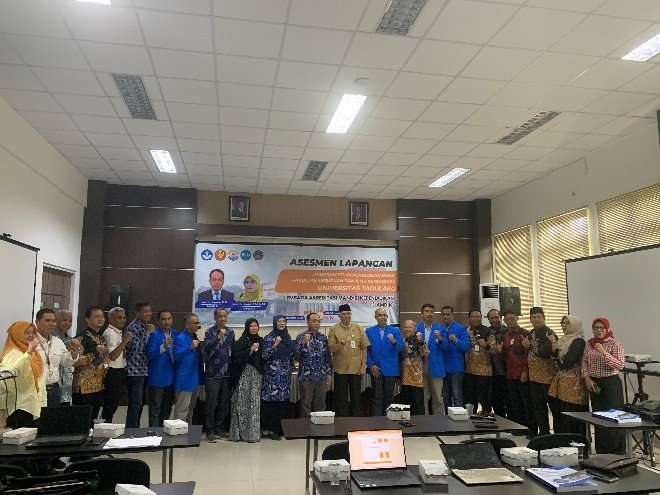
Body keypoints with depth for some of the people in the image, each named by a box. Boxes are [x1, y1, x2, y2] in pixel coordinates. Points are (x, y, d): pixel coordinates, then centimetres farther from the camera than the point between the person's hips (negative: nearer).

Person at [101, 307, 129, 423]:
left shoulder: (118, 333, 14)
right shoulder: (110, 333, -15)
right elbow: (112, 356, -26)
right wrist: (125, 341, -28)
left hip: (120, 373, 10)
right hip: (113, 373, -10)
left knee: (112, 405, 16)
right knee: (110, 406, -1)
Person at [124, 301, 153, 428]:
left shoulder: (147, 326, 14)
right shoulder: (133, 327, -13)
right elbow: (137, 347, -22)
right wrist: (148, 333, -17)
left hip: (145, 370, 9)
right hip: (135, 371, -9)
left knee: (141, 403, 15)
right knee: (135, 404, -6)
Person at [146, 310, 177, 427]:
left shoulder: (174, 333, 7)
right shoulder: (154, 334, -13)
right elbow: (150, 355, -23)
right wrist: (163, 346, -36)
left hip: (171, 377, 7)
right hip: (157, 379, -7)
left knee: (167, 408, 18)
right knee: (155, 410, 2)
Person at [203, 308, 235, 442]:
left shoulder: (230, 332, 9)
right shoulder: (210, 332, -5)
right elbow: (206, 350, -20)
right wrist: (218, 337, -32)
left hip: (227, 372, 5)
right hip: (213, 373, -5)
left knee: (225, 402, 9)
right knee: (211, 403, 0)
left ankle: (220, 428, 21)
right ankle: (210, 431, 10)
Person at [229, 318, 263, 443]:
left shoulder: (260, 341, 13)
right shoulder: (241, 341, -4)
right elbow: (237, 357, -13)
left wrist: (262, 371, 7)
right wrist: (251, 349, -18)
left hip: (257, 375, 5)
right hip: (244, 374, -5)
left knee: (255, 403, 4)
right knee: (242, 403, -5)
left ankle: (253, 432, 10)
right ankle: (239, 432, 4)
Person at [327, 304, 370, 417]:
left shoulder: (358, 328, 4)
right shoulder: (334, 329, -1)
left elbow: (364, 348, 5)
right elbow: (331, 349, -7)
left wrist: (363, 366, -1)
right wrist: (341, 344, -26)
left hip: (356, 369, 2)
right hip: (340, 369, -1)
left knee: (356, 396, 10)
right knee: (341, 398, 6)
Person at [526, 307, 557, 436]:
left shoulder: (548, 333, -12)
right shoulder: (532, 333, 14)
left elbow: (546, 353, -22)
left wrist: (531, 346, -16)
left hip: (545, 375, -8)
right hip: (534, 374, 8)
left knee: (541, 405, -2)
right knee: (536, 404, 13)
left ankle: (544, 431, 9)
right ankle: (541, 430, 24)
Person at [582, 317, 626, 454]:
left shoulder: (615, 344, -9)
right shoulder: (589, 344, 7)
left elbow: (620, 365, -17)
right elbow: (584, 362, 14)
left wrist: (604, 353, -26)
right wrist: (587, 377, 1)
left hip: (611, 384, -5)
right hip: (594, 384, 5)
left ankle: (617, 452, 10)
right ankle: (601, 452, 25)